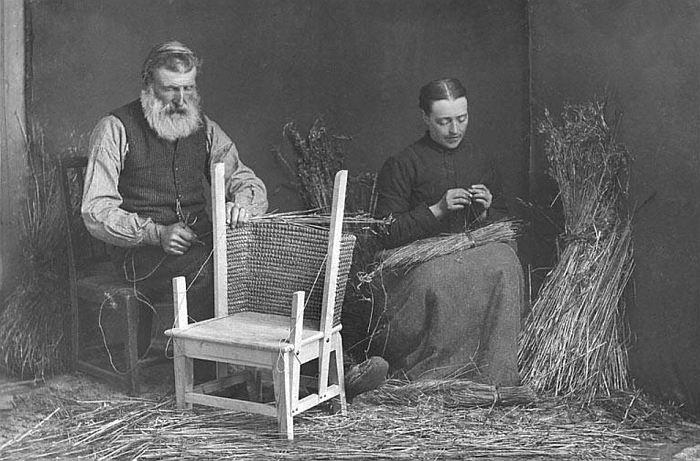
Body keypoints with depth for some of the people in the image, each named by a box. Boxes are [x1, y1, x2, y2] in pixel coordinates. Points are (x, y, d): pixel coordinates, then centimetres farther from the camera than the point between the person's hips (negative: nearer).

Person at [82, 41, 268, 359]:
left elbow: (248, 182, 12)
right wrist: (156, 233, -21)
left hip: (200, 241, 5)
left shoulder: (204, 128, 13)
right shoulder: (116, 129, -1)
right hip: (141, 248, -4)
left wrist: (242, 204, -14)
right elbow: (96, 211, -6)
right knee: (206, 270, -33)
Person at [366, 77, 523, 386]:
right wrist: (436, 210, -13)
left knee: (504, 261, -30)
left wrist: (485, 212, -2)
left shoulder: (484, 163, 16)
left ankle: (494, 372, -24)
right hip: (415, 263, -3)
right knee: (437, 278, -37)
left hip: (473, 255, 4)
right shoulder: (401, 166, 2)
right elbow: (387, 234, -3)